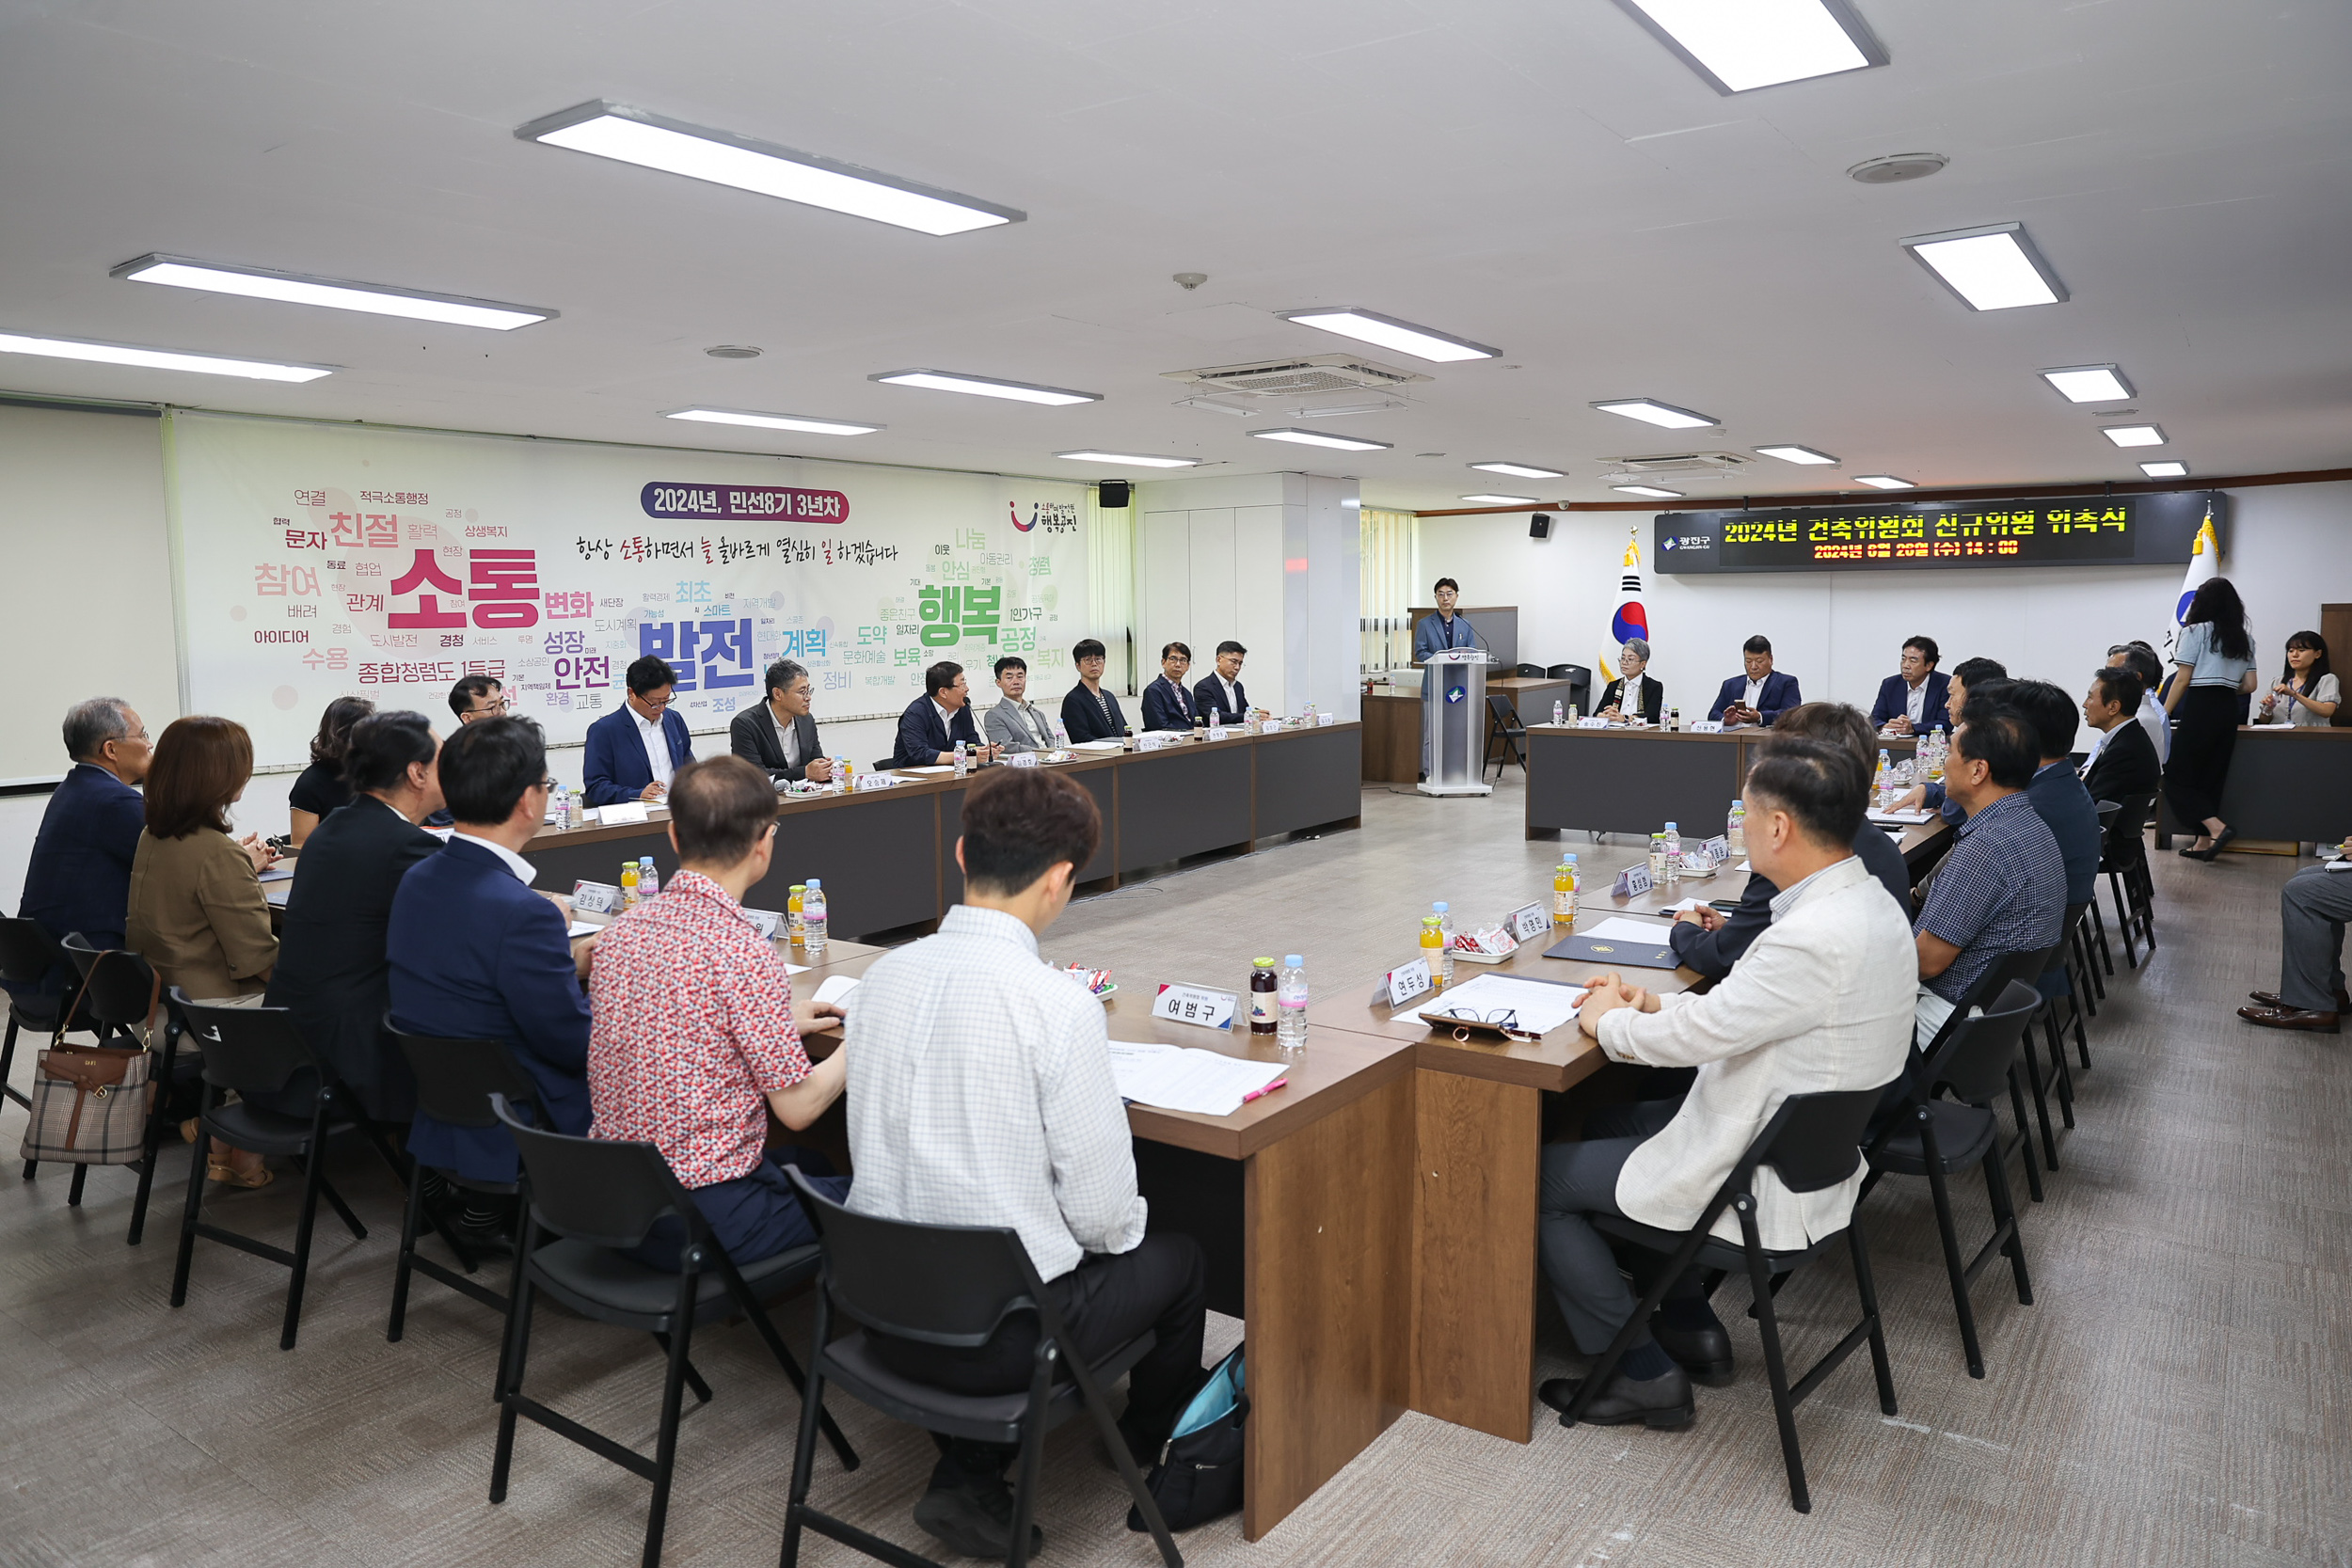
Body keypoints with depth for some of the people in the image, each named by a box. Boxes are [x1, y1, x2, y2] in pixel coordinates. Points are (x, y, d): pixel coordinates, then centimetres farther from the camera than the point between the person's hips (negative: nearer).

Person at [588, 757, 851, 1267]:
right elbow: (797, 1106, -16)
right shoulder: (743, 952, -23)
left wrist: (782, 1024, 19)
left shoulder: (618, 932, 0)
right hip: (704, 1221, -7)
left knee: (811, 1164, 28)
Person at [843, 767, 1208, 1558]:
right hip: (997, 1330, -5)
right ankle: (1156, 1457, 45)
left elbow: (881, 1141, 9)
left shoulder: (883, 975, -4)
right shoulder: (1059, 1004, -22)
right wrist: (1122, 1227, 6)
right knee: (1180, 1260, 20)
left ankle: (966, 1479, 22)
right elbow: (1101, 1210, -17)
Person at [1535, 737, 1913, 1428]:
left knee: (1540, 1179, -1)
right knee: (1610, 1123, 25)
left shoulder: (1814, 938, -32)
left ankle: (1643, 1374, 12)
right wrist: (1656, 1004, 4)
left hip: (1764, 1188, -10)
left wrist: (1609, 1020, -6)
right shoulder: (1868, 902, 0)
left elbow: (1700, 1032, -25)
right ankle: (1690, 1325, 30)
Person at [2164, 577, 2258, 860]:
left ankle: (2217, 827, -15)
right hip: (2229, 710, 7)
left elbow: (2182, 679, -7)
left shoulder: (2195, 632, -3)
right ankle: (2204, 843, 13)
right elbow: (2249, 685, 10)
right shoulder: (2244, 639, 13)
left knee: (2177, 777, -1)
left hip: (2200, 708, -7)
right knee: (2211, 777, 12)